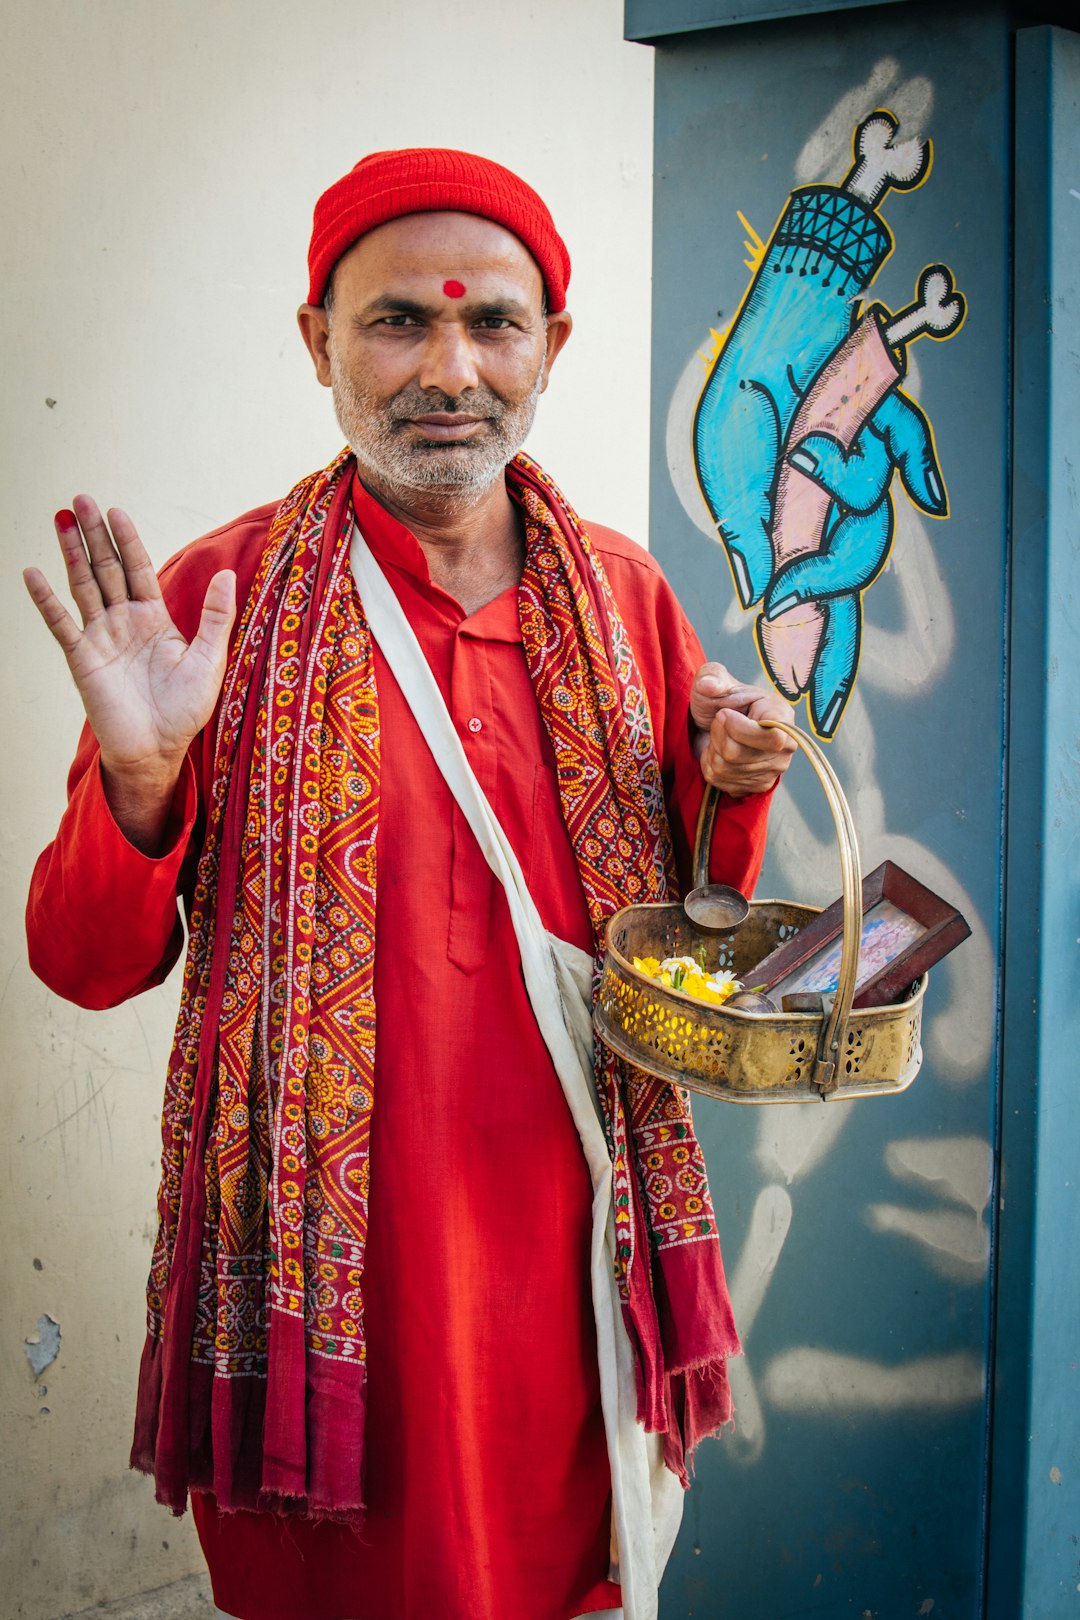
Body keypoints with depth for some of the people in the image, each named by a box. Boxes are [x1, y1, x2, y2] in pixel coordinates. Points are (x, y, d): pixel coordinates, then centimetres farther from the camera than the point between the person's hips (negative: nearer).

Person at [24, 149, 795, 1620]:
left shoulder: (622, 593, 4)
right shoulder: (217, 601, -8)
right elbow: (91, 966, -5)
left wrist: (731, 788, -6)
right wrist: (138, 781, -22)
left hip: (573, 1248, 3)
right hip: (336, 1262, -3)